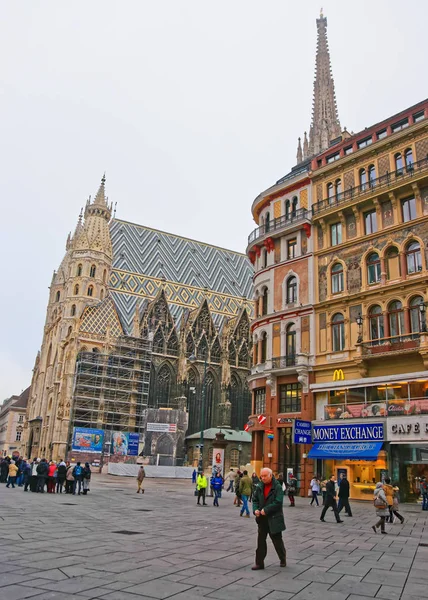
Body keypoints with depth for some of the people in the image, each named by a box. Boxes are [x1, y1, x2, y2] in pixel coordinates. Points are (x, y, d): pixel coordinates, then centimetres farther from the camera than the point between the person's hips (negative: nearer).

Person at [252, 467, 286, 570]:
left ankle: (283, 559, 32)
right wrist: (255, 509, -10)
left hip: (274, 519, -5)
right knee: (261, 540, 6)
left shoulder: (277, 487, -13)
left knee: (277, 540, 10)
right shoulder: (259, 487, 4)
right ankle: (259, 563, 14)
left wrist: (266, 510, -22)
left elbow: (278, 502, -21)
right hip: (262, 519, 5)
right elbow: (255, 499, 9)